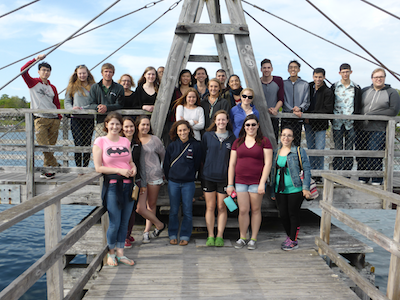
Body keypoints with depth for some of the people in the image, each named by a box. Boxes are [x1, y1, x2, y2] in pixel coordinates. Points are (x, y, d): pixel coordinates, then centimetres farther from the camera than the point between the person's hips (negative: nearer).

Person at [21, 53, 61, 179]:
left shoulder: (52, 88, 18)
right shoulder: (33, 83, 8)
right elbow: (23, 70, -6)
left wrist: (59, 117, 11)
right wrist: (36, 59, -8)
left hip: (54, 119, 4)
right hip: (40, 119, -3)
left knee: (51, 146, 3)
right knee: (43, 145, -12)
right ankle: (54, 165, -6)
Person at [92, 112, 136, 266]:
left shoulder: (126, 141, 12)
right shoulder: (100, 141, -1)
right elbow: (98, 167, -7)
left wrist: (133, 168, -1)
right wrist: (119, 170, -15)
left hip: (128, 185, 5)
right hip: (112, 185, -4)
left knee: (124, 222, 10)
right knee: (114, 223, -1)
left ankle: (120, 253, 24)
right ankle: (110, 253, 22)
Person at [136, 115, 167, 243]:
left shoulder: (154, 139, 3)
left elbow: (163, 155, 14)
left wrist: (163, 170, 16)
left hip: (154, 176, 0)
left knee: (151, 204, 11)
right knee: (139, 208, -7)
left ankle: (147, 231, 28)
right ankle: (159, 225, 14)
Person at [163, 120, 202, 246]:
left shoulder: (195, 145, -2)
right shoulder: (172, 146, 3)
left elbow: (197, 164, 5)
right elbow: (166, 164, 10)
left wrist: (189, 175, 7)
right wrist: (170, 179, 11)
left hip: (188, 183, -1)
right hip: (173, 182, 1)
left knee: (187, 211, 4)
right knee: (173, 211, 8)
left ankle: (185, 236, 17)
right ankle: (173, 235, 21)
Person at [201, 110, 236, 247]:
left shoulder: (232, 138, 4)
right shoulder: (207, 136, 4)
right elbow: (203, 155, 9)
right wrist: (209, 168, 4)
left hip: (224, 177, 0)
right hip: (208, 176, 0)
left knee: (222, 207, 4)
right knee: (210, 207, 4)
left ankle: (219, 236, 14)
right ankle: (210, 236, 14)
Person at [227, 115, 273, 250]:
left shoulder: (264, 141, 1)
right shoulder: (238, 142, 9)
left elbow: (268, 163, -4)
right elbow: (232, 164, 9)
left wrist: (262, 183, -11)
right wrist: (230, 184, 5)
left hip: (257, 182, -2)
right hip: (240, 181, 2)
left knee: (256, 210, 5)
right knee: (243, 210, 2)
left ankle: (253, 239, 18)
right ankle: (242, 238, 18)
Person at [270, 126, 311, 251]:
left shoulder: (299, 151, -2)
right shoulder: (275, 152, 11)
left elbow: (307, 170, -3)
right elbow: (272, 172, 16)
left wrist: (306, 188, -11)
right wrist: (272, 191, 15)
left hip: (295, 190, -4)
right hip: (280, 190, 4)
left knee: (293, 215, 3)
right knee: (283, 215, 9)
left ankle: (293, 241, 16)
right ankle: (289, 236, 30)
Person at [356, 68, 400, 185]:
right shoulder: (364, 91, 16)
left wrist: (372, 115, -13)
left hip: (378, 130, -4)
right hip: (362, 130, 4)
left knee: (374, 156, -6)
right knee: (360, 155, 4)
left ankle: (377, 180, 10)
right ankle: (363, 178, 19)